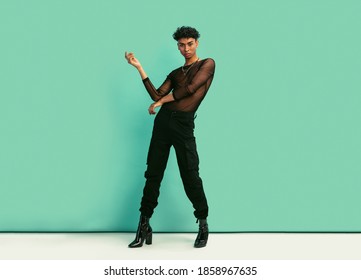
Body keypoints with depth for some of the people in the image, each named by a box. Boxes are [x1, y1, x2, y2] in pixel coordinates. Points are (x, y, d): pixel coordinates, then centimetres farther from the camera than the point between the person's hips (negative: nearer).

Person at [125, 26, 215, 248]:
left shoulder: (208, 64, 8)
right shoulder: (175, 73, 22)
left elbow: (190, 89, -6)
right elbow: (157, 95, 9)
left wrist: (161, 102, 2)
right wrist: (139, 68, 8)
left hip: (184, 124, -5)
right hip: (163, 120, 5)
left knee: (190, 176, -6)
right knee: (153, 173, 2)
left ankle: (203, 225, 12)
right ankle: (144, 227, 7)